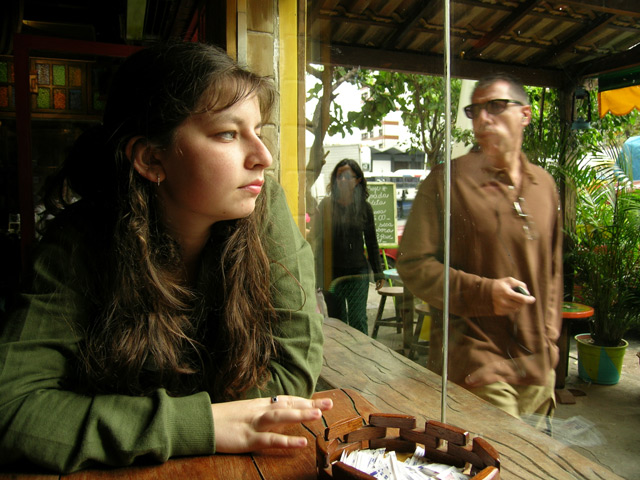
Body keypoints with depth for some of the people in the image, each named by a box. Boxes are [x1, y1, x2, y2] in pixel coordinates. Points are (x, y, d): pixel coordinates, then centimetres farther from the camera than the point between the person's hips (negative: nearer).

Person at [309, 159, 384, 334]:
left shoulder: (364, 207, 3)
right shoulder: (326, 205, -1)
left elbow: (371, 242, 11)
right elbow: (315, 237, 0)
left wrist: (378, 272, 11)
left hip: (358, 271, 0)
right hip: (332, 272, 0)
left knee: (358, 321, -1)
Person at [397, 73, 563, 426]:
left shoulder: (544, 185, 9)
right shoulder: (448, 179, -9)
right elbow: (412, 264, -11)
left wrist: (550, 332, 13)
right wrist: (482, 292, -21)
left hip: (538, 364, 6)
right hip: (475, 366, -6)